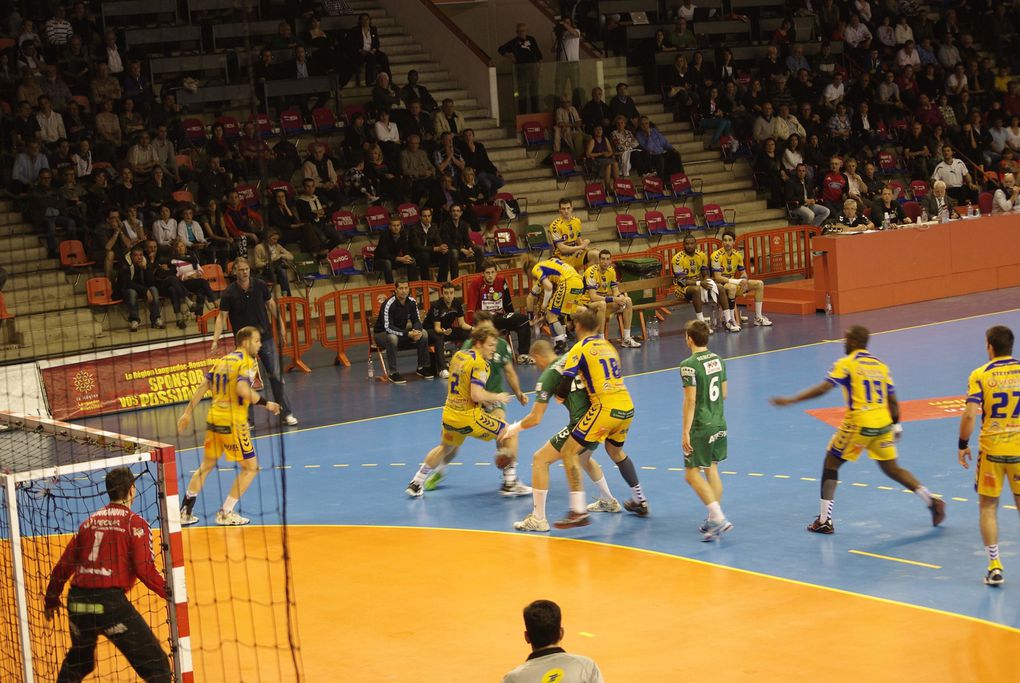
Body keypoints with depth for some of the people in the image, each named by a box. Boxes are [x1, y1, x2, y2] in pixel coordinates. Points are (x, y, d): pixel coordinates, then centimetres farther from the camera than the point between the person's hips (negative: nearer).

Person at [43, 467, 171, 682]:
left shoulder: (90, 521, 15)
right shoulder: (135, 523, -2)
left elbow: (64, 565, 18)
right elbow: (145, 570, -10)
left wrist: (52, 599, 31)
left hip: (77, 601, 7)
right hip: (110, 601, -6)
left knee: (78, 662, 31)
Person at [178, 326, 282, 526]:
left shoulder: (223, 360, 14)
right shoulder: (247, 362, -8)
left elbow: (203, 386, 9)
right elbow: (243, 390, -25)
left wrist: (188, 412, 12)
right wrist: (265, 403, -15)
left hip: (213, 420, 8)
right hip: (233, 422, -8)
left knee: (206, 466, 21)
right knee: (250, 468, 5)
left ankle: (185, 512, 22)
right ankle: (225, 513, 4)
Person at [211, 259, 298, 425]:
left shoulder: (260, 286, -2)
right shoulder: (229, 293, -9)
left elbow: (270, 304, 12)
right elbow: (222, 317, -10)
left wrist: (280, 323, 15)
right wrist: (215, 339, -20)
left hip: (265, 338, 2)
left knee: (276, 376, 1)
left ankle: (286, 413, 7)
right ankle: (247, 419, 12)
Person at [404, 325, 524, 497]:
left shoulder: (458, 355, 8)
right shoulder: (479, 363, -18)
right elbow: (477, 395, -27)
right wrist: (497, 397, -11)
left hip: (449, 416, 8)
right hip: (469, 417, -8)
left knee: (445, 448, 32)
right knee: (509, 434, 3)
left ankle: (416, 483, 38)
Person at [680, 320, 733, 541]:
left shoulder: (689, 365, -16)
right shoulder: (718, 360, 6)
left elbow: (690, 400, -19)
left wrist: (685, 432, -16)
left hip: (700, 427, -8)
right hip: (719, 424, 8)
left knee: (692, 473, -3)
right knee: (712, 470, 15)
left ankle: (719, 518, -14)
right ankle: (713, 520, 17)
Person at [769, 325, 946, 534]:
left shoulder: (846, 364, -4)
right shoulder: (881, 366, 14)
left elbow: (822, 389, -13)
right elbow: (892, 401, 13)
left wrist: (790, 400, -9)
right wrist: (896, 426, 24)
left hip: (859, 424, -5)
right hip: (883, 424, 6)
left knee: (831, 463, 8)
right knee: (892, 468, 19)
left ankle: (824, 520, 5)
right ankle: (932, 500, 8)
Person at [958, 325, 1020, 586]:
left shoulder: (980, 375, -8)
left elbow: (969, 415, -15)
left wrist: (962, 445, -2)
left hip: (991, 450, -2)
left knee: (988, 507, 10)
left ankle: (994, 565, 6)